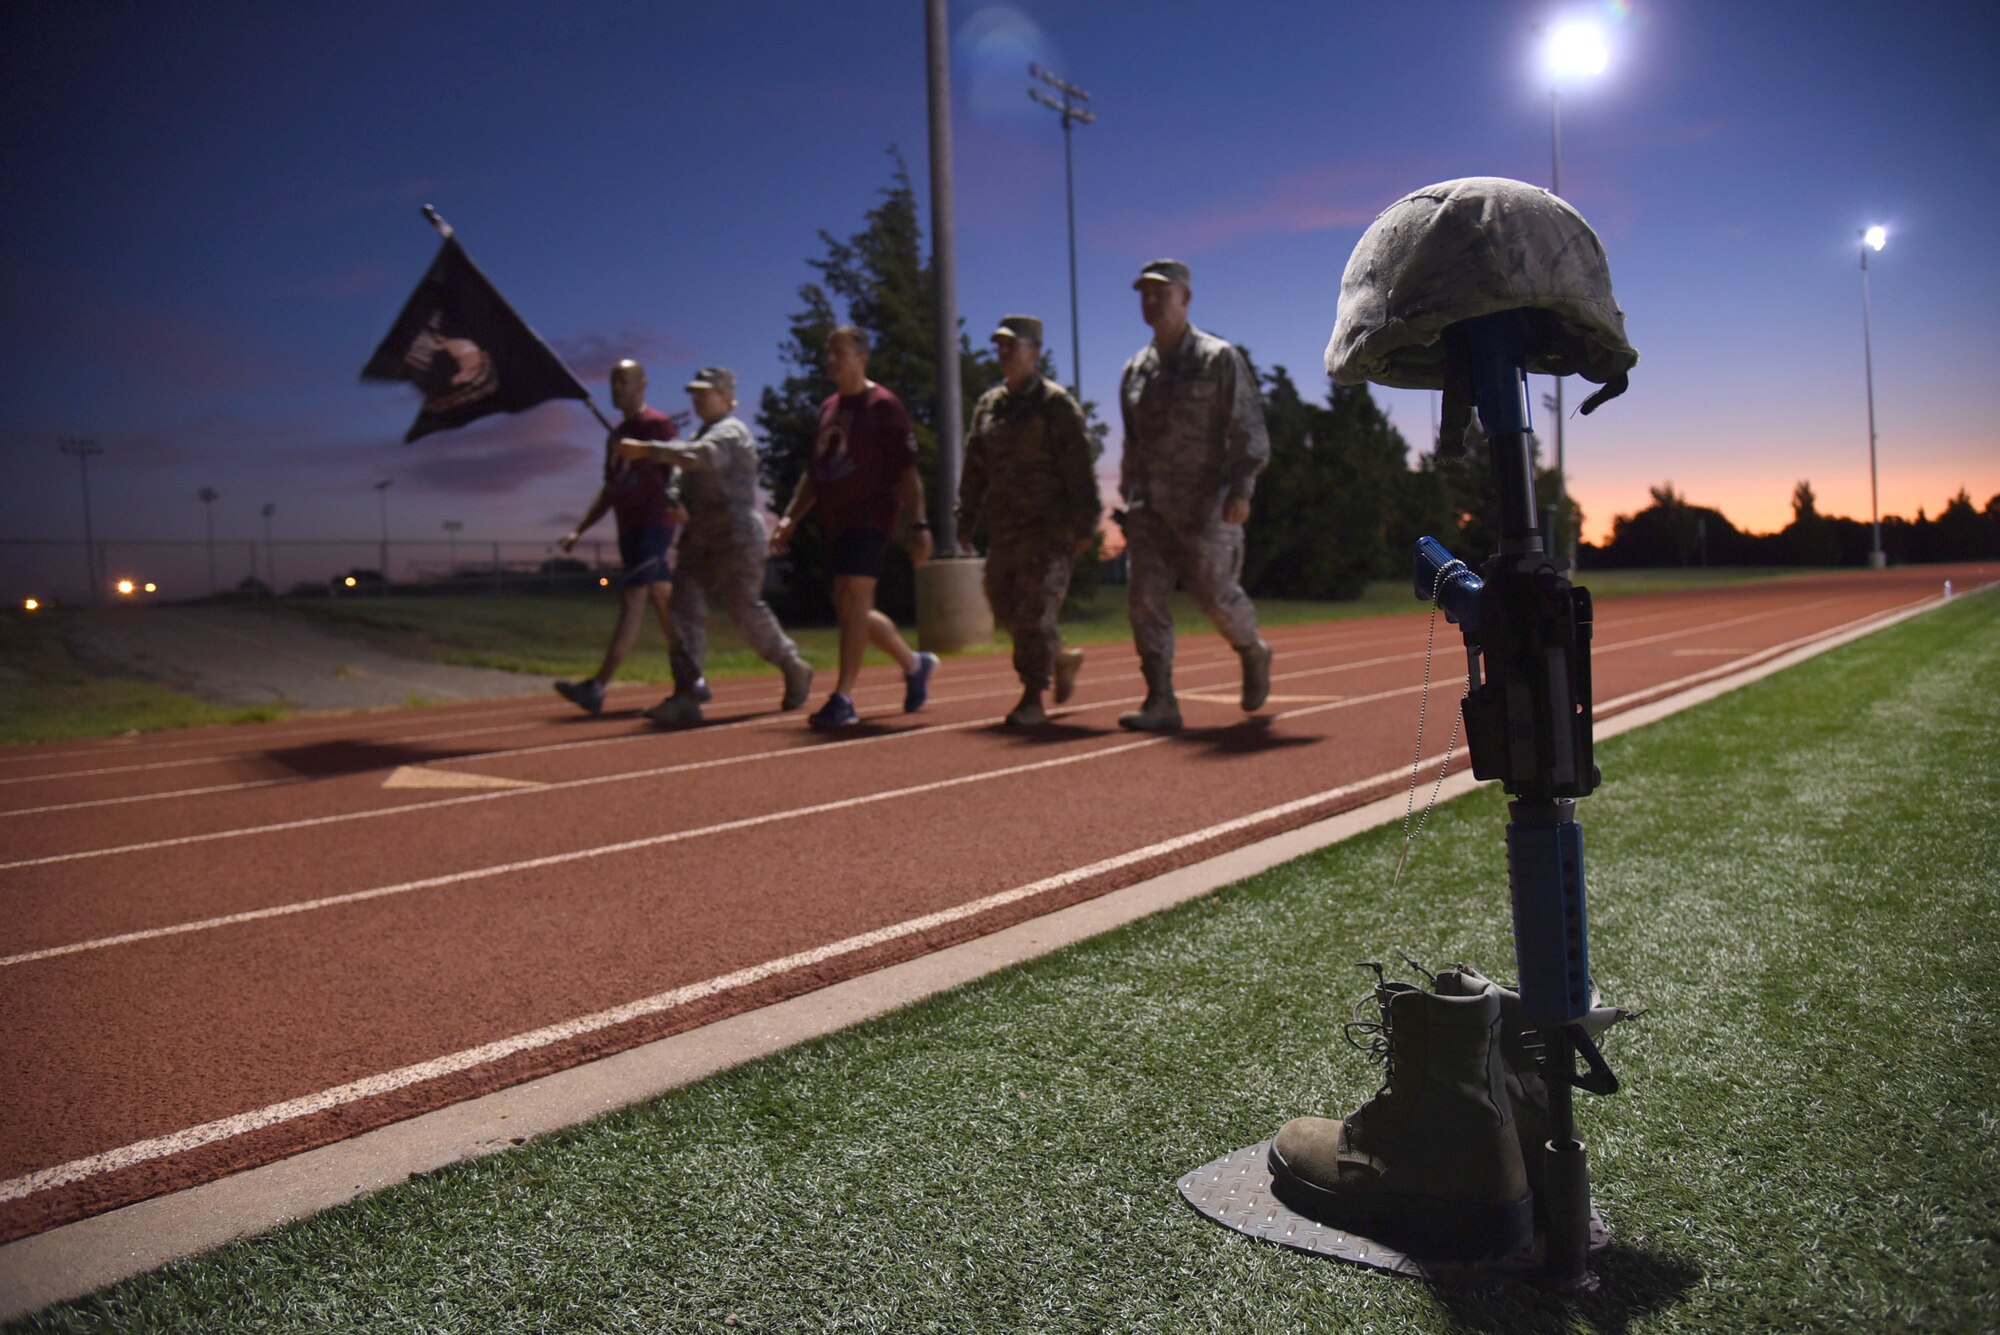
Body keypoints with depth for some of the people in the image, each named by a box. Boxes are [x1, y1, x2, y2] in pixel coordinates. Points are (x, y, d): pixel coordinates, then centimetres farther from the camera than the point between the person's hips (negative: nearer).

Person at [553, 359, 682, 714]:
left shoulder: (657, 424, -5)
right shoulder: (616, 435, 20)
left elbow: (675, 471, -17)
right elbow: (610, 490, 24)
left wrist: (676, 503, -36)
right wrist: (579, 530, 20)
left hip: (653, 525, -9)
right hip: (629, 528, 9)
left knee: (632, 602, -12)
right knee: (663, 602, 10)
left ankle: (597, 688, -18)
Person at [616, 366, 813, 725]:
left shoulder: (731, 432, -10)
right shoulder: (702, 434, 21)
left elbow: (700, 456, -30)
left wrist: (647, 450, -40)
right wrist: (676, 504, 7)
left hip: (736, 538, -8)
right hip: (700, 540, 8)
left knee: (747, 611, -1)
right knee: (685, 608, -5)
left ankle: (793, 667, 19)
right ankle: (687, 695, -6)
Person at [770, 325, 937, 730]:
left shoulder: (883, 406, -7)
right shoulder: (828, 408, 16)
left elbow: (907, 470, -11)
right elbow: (814, 472, 22)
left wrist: (918, 524, -17)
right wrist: (791, 517, 14)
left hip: (870, 518, -8)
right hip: (836, 521, 8)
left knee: (852, 602, -14)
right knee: (852, 609, 13)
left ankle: (843, 699, -11)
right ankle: (915, 664, 31)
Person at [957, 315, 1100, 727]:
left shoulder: (1057, 404, -5)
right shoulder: (988, 405, 14)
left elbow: (1079, 471, -9)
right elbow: (974, 469, 17)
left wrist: (1084, 527, -14)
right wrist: (965, 522, 12)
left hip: (1048, 527, -6)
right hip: (1003, 527, 7)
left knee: (1035, 612, -9)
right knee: (1005, 606, 8)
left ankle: (1033, 700, 0)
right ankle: (1062, 658, 32)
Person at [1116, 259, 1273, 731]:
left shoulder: (1219, 359, 0)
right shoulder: (1135, 370, 15)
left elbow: (1248, 430, -5)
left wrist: (1241, 488, -18)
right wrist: (1130, 502, 17)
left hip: (1205, 504, -5)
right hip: (1149, 506, 5)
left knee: (1214, 593, -3)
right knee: (1146, 596, -7)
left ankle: (1253, 653, 29)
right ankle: (1161, 702, -4)